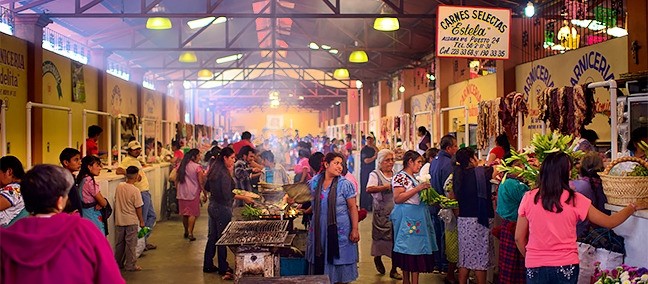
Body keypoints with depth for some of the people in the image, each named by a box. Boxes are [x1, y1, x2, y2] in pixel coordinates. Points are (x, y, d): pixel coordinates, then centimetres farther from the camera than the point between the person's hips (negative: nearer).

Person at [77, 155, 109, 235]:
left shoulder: (82, 180, 9)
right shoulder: (90, 181, -18)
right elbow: (103, 202, -14)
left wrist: (100, 204, -9)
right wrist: (105, 201, 7)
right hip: (93, 216, -9)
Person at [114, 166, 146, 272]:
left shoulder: (119, 186, -2)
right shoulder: (135, 190, -17)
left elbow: (116, 200, 10)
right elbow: (138, 207, -12)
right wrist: (141, 221, -2)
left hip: (119, 220, 5)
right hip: (131, 221, -5)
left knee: (119, 243, 16)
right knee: (130, 244, 4)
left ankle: (118, 263, 27)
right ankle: (130, 265, 9)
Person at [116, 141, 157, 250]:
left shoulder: (136, 160, 17)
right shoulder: (127, 160, -11)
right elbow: (119, 170, -26)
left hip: (146, 192, 10)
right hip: (141, 193, -10)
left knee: (151, 215, 16)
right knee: (142, 219, -3)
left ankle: (144, 240, 23)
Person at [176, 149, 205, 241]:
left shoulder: (181, 166, 7)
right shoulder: (197, 167, -12)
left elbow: (176, 180, 12)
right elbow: (201, 182, -11)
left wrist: (178, 190, 22)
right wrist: (205, 194, -3)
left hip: (182, 193, 6)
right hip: (193, 193, -6)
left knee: (185, 213, 16)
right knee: (193, 213, 0)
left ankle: (186, 232, 28)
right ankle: (190, 233, -7)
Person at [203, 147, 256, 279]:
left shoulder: (214, 170, 6)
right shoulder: (224, 174, -21)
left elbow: (207, 187, 16)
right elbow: (227, 195, -25)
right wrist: (244, 198, -20)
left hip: (213, 206, 9)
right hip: (222, 208, -9)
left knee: (212, 236, 17)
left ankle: (208, 265, 26)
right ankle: (223, 269, 12)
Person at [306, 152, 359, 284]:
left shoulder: (345, 184, -6)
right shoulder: (314, 182, 3)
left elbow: (352, 207, -7)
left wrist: (355, 230, -11)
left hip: (340, 231, -3)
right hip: (319, 230, 3)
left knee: (338, 261, 2)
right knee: (320, 262, 9)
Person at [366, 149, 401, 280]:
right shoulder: (375, 174, -3)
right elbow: (369, 189, -20)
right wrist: (386, 187, -23)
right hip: (382, 213, -4)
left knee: (396, 238, 2)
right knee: (381, 237, 2)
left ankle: (394, 270, 13)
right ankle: (377, 258, 34)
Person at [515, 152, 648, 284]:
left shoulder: (529, 198, -6)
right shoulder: (575, 200, -7)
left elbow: (519, 238, -2)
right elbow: (609, 222, 3)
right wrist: (633, 207, 19)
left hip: (535, 267, 0)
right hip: (566, 267, 0)